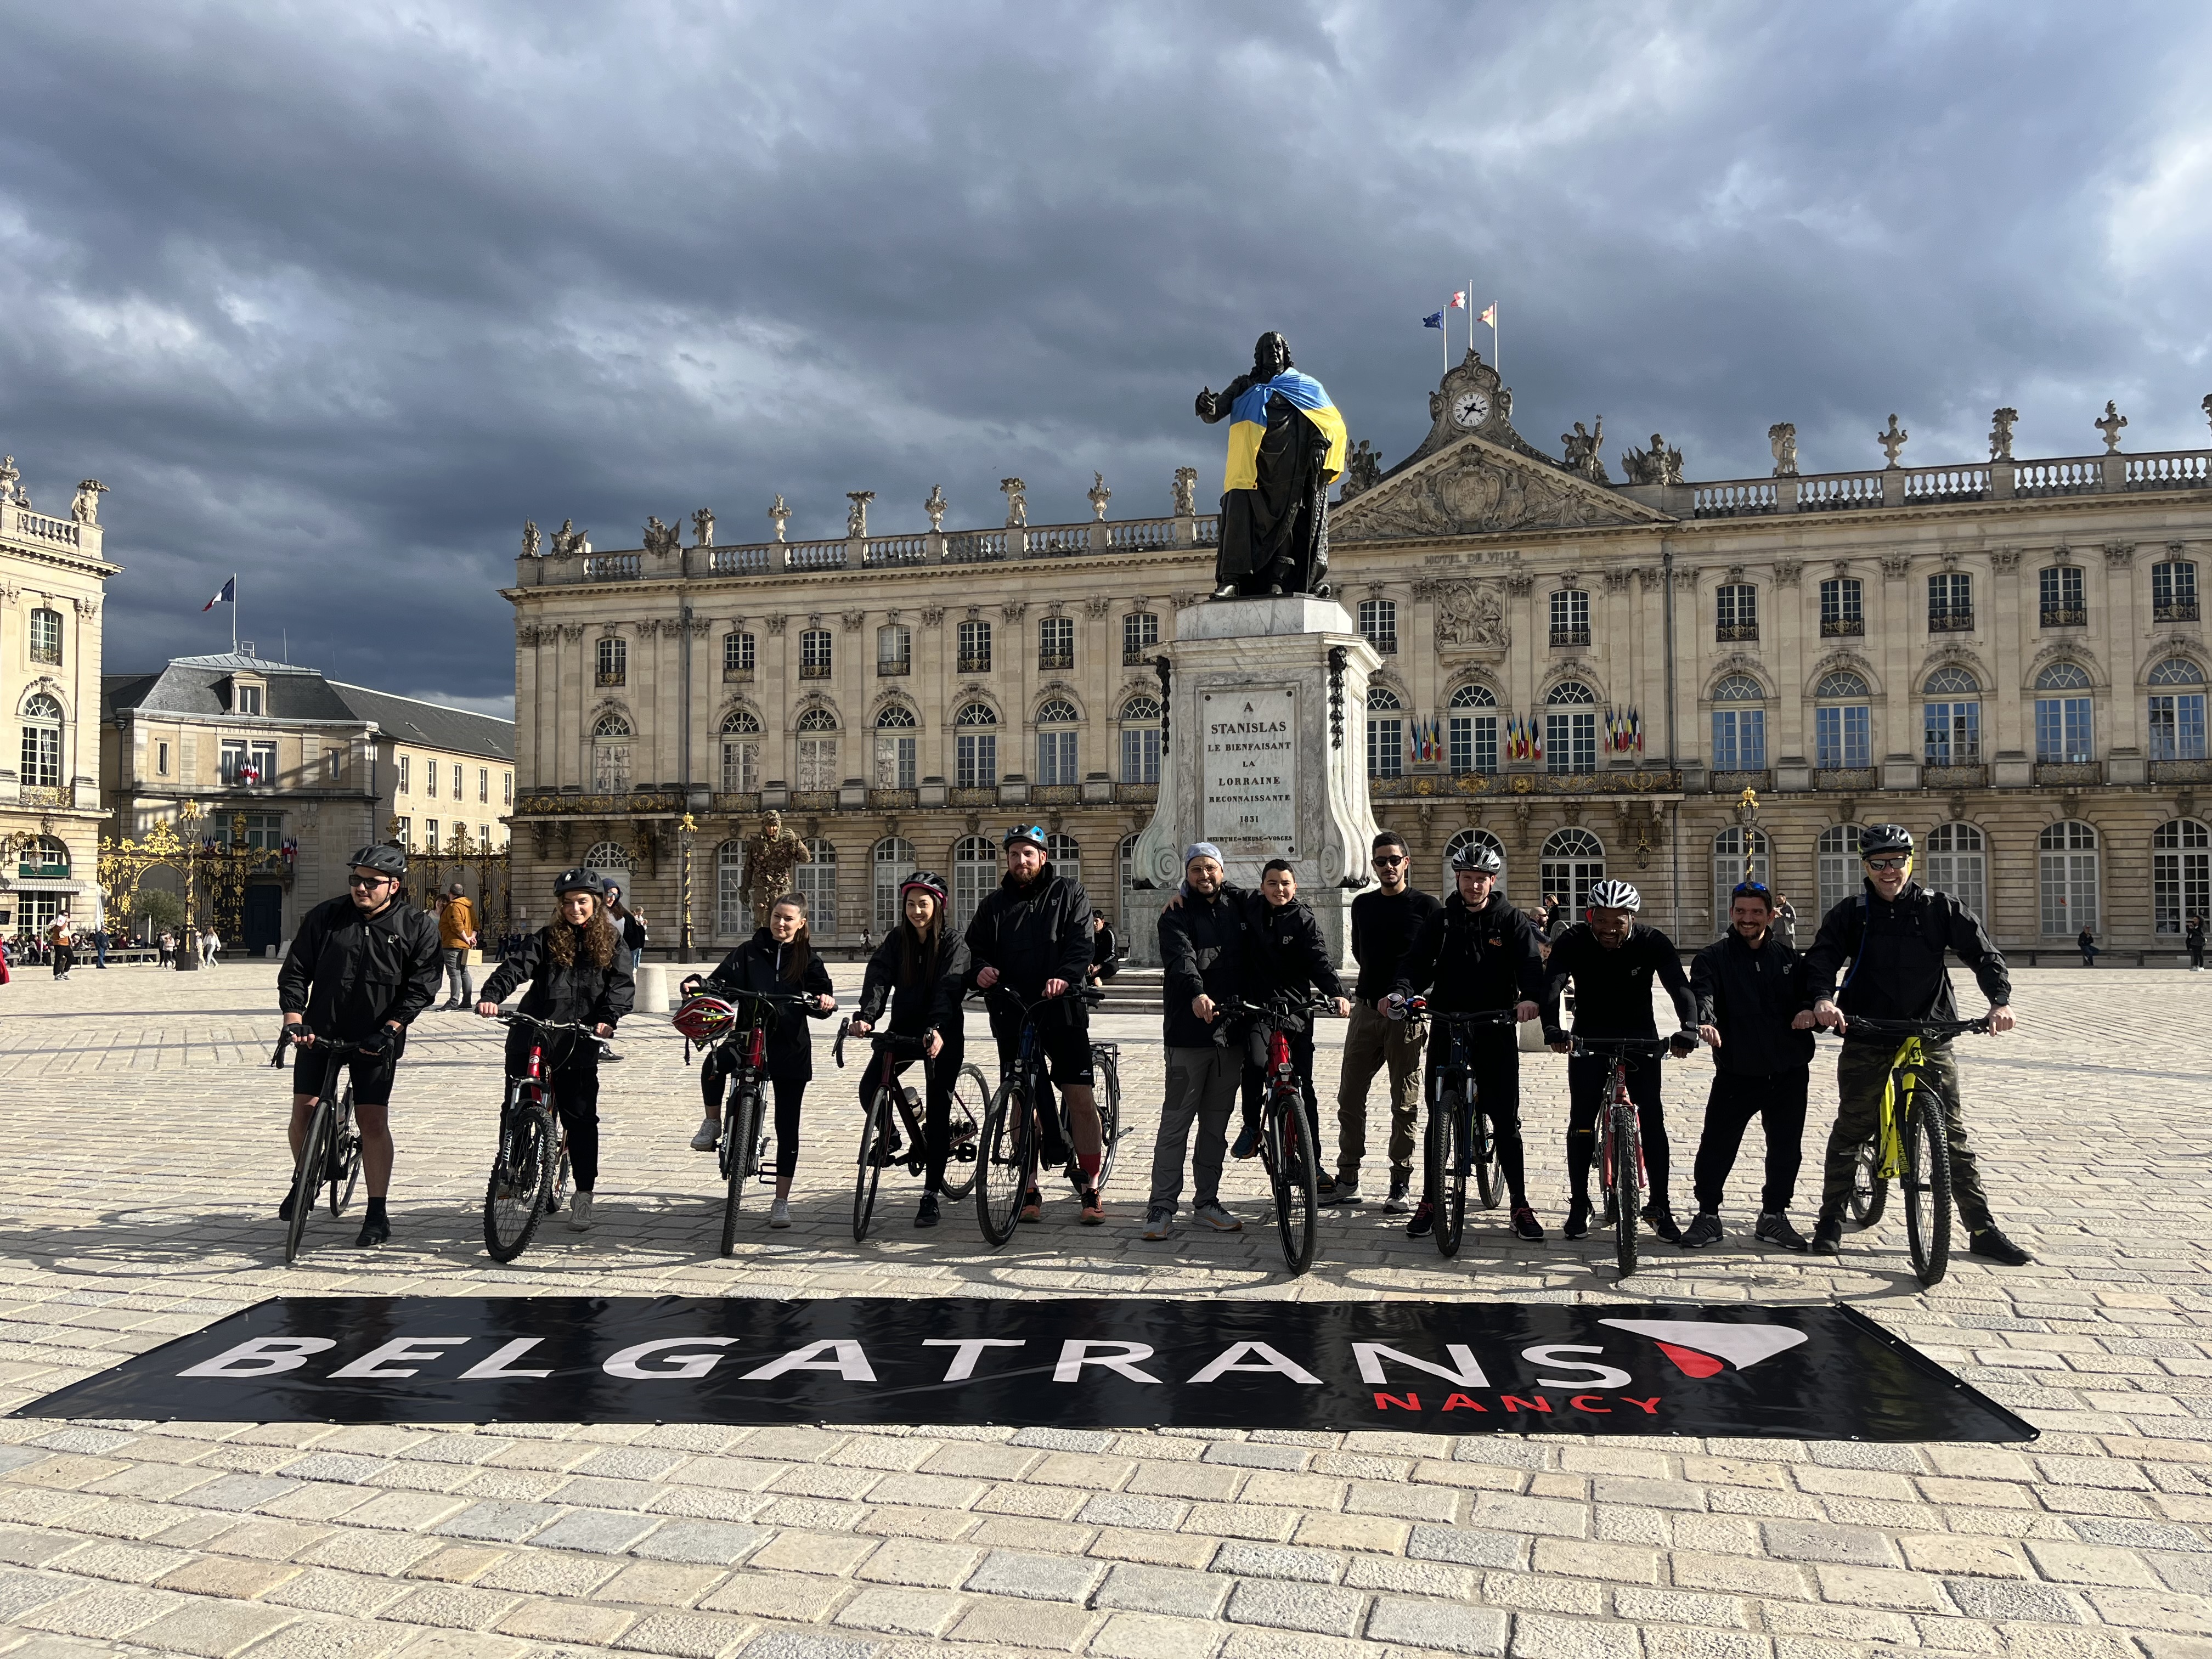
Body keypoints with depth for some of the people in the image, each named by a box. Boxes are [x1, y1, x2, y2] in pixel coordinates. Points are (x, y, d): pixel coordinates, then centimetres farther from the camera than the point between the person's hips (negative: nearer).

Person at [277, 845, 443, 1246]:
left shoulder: (418, 927, -3)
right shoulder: (325, 917, 2)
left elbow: (421, 987, -7)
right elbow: (295, 971, 2)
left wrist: (389, 1030, -18)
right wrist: (294, 1021, -12)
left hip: (376, 1039, -2)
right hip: (320, 1031, 2)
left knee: (373, 1119, -5)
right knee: (304, 1109, -1)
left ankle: (377, 1212, 3)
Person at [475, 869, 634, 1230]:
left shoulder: (611, 943, 8)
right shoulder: (546, 939, 7)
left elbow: (623, 983, -5)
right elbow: (516, 967, -9)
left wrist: (609, 1017, -24)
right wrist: (491, 996, -28)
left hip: (580, 1042, -1)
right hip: (532, 1037, 1)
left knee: (581, 1117, -1)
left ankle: (583, 1195, 8)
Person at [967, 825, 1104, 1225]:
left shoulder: (1069, 894, 6)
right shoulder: (994, 904, 15)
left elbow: (1081, 943, -6)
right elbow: (977, 947, 13)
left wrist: (1066, 976, -25)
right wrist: (981, 968, -11)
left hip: (1063, 1011, -2)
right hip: (1012, 1015, 3)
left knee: (1081, 1099, -7)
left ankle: (1091, 1190, 3)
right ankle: (1030, 1191, 16)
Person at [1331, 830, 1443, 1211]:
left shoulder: (1426, 905, -1)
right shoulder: (1363, 905, 12)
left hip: (1408, 1014, -4)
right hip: (1366, 1009, 4)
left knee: (1405, 1102, 2)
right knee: (1349, 1098, 5)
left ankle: (1401, 1183, 11)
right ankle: (1348, 1180, 15)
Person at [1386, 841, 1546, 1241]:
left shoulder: (1512, 922, 3)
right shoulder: (1440, 922, 7)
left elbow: (1531, 964, -10)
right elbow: (1416, 963, -2)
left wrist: (1531, 997, -31)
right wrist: (1401, 992, -23)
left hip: (1496, 1031, -1)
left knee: (1506, 1121, 2)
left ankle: (1520, 1206, 12)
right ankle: (1429, 1203, 14)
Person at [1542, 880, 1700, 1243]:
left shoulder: (1653, 943, -16)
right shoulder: (1572, 942, -17)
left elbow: (1679, 987, -27)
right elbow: (1552, 984, -30)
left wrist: (1689, 1029, -47)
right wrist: (1552, 1028, -49)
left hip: (1640, 1036, 0)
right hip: (1589, 1036, 0)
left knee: (1653, 1119, -7)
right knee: (1581, 1121, -4)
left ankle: (1660, 1207, 4)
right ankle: (1579, 1205, 9)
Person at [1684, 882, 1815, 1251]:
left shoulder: (1789, 958, 10)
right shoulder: (1714, 957, -1)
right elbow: (1701, 991, -17)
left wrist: (1808, 1010, -21)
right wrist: (1705, 1020, -39)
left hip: (1789, 1071, 3)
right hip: (1737, 1070, -3)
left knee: (1786, 1148, 10)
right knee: (1716, 1145, -2)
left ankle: (1774, 1217, 25)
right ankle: (1707, 1215, 13)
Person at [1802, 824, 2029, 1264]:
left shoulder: (1939, 909, 3)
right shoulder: (1850, 914, 2)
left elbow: (1984, 952, 0)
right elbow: (1821, 959, -8)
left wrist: (2000, 999, -17)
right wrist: (1822, 998, -29)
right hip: (1866, 1035, 0)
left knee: (1953, 1132, 2)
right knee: (1851, 1129, 6)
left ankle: (1983, 1231, 10)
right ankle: (1831, 1220, 17)